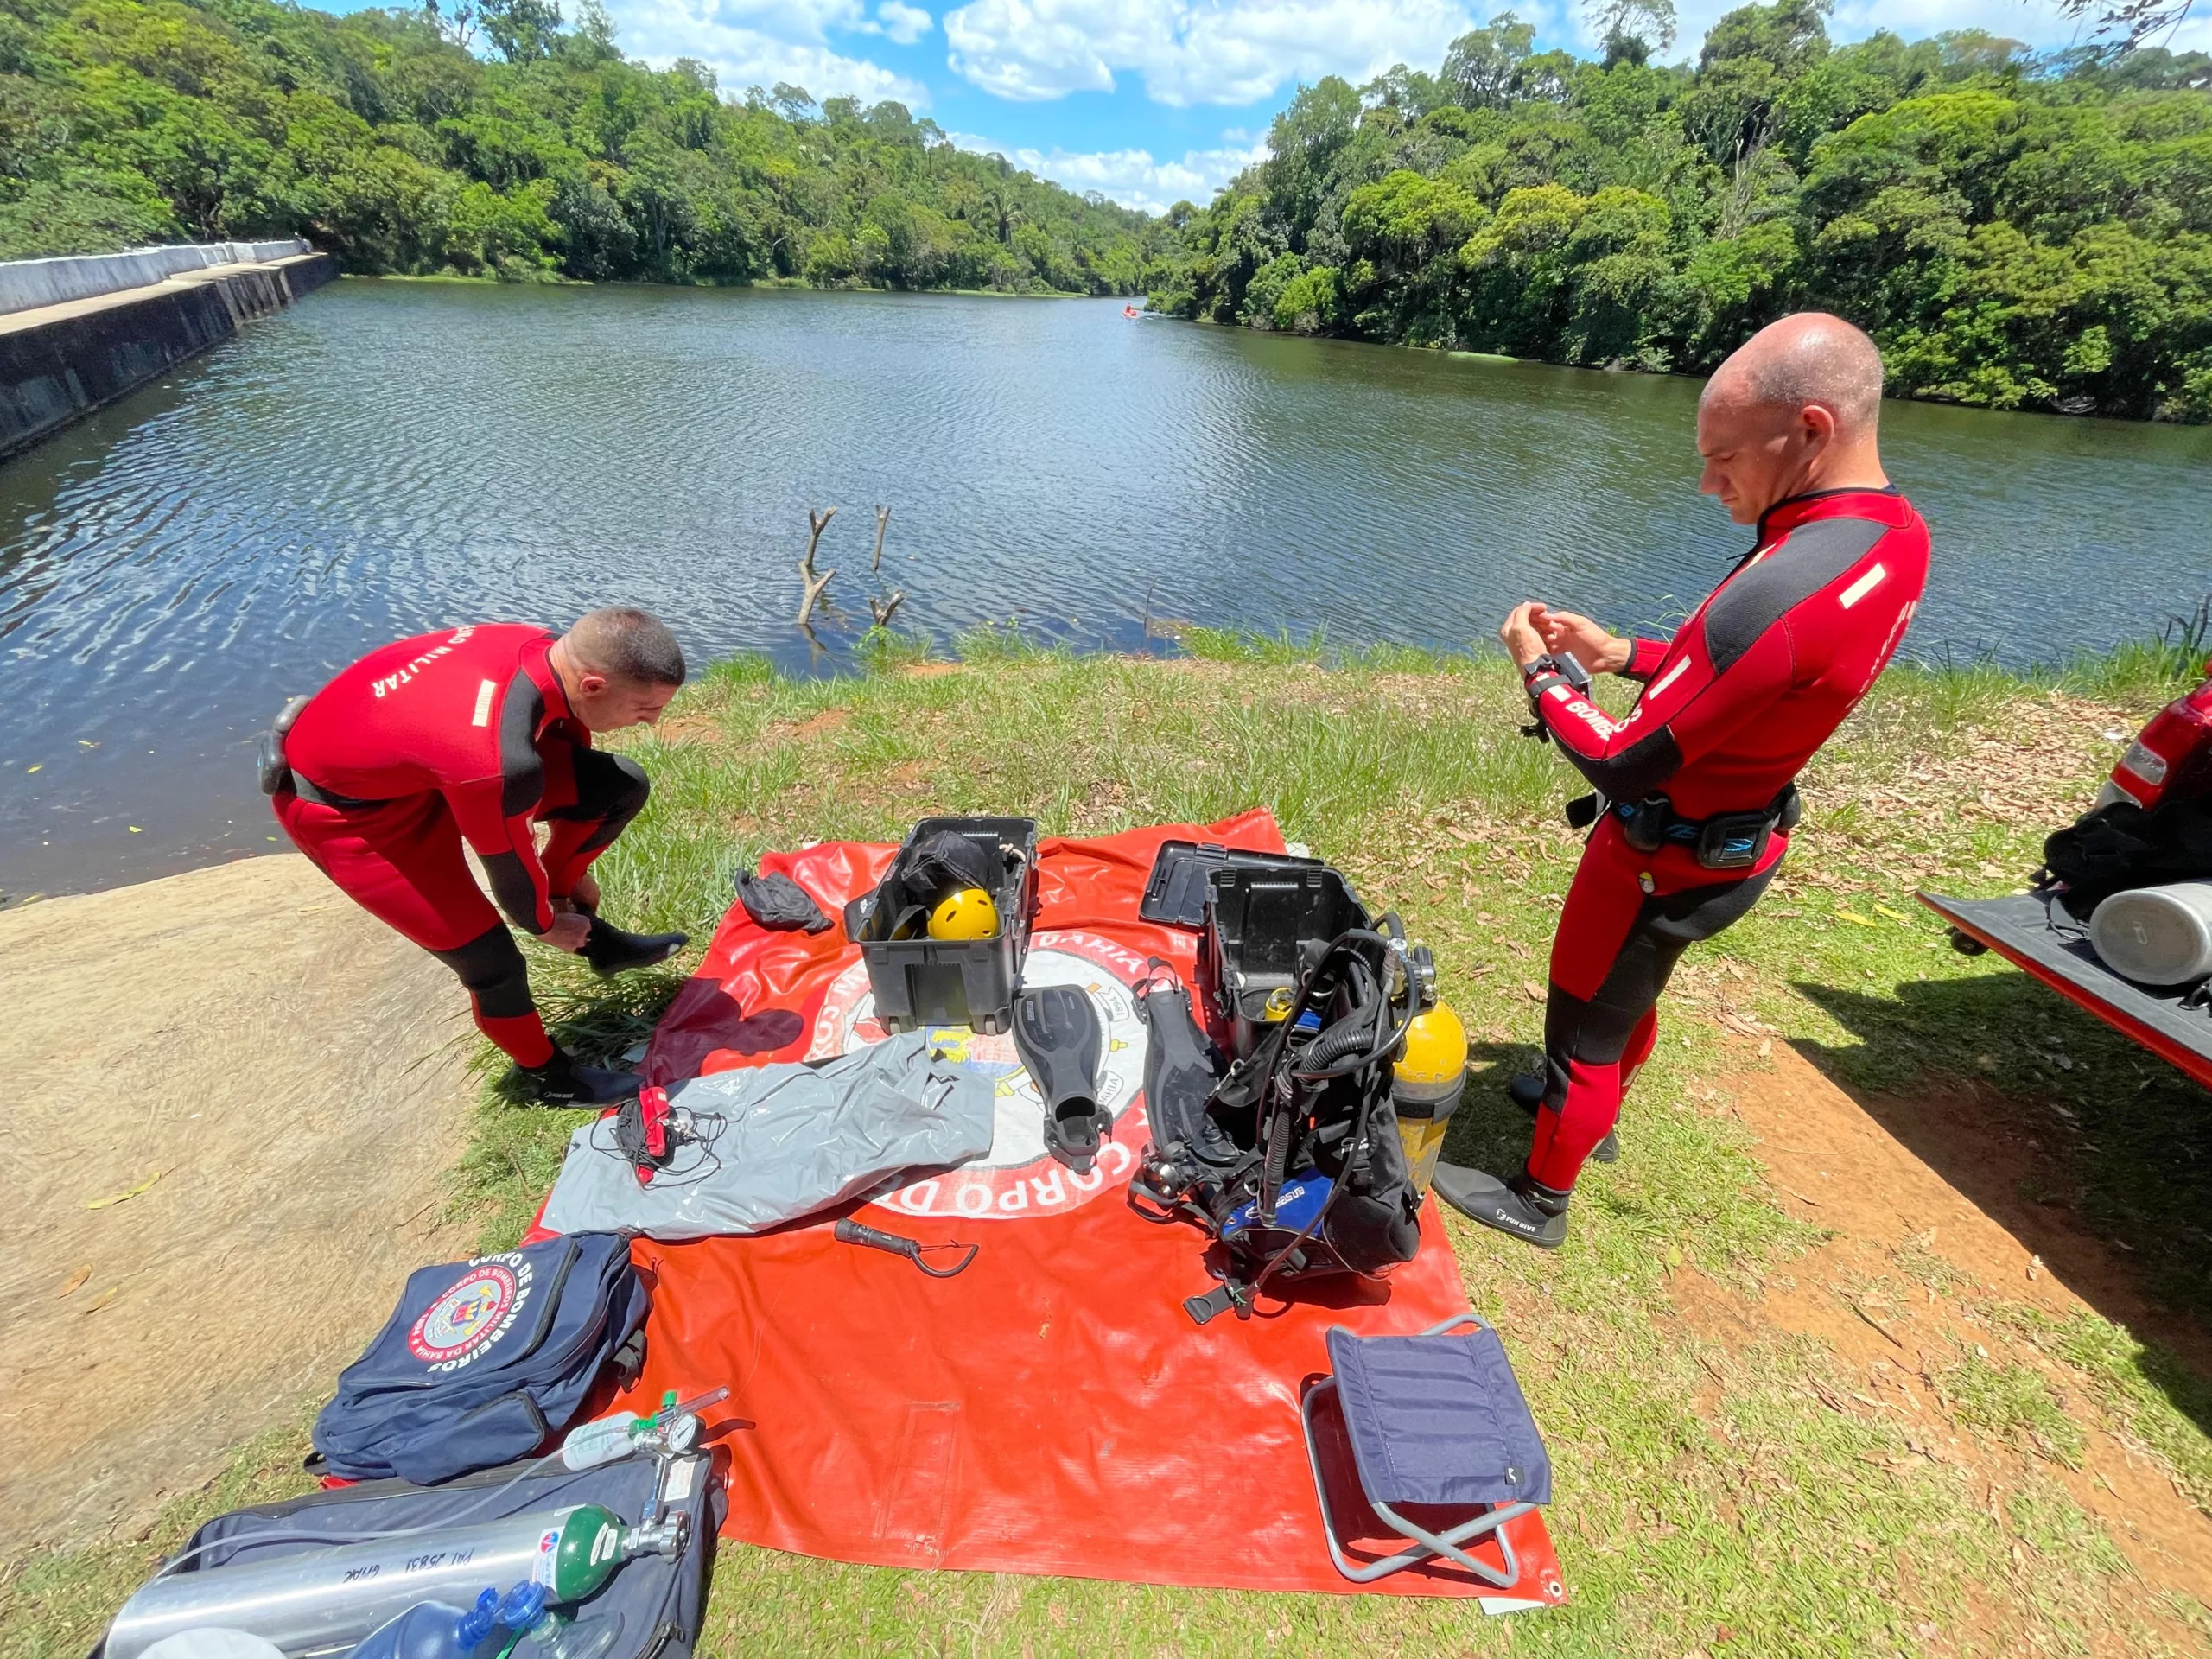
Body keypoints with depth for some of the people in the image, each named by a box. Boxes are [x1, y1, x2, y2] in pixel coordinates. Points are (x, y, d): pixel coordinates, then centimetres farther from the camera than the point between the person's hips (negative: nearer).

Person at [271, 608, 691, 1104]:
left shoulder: (555, 653, -18)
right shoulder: (499, 762, -42)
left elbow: (571, 757, 2)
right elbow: (511, 869, -21)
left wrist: (575, 869, 14)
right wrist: (546, 926, 1)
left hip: (416, 752, 7)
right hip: (341, 805, -7)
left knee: (623, 785, -5)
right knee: (492, 960, -8)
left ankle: (589, 931, 17)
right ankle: (542, 1072, 22)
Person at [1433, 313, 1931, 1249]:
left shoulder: (1784, 593, -35)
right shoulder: (1897, 533, -5)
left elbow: (1620, 766, -28)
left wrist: (1540, 672, -14)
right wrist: (1624, 656, 1)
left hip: (1667, 862, -9)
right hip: (1743, 838, 9)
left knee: (1582, 1025, 11)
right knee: (1629, 994, 30)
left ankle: (1540, 1199, 33)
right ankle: (1594, 1113, 55)